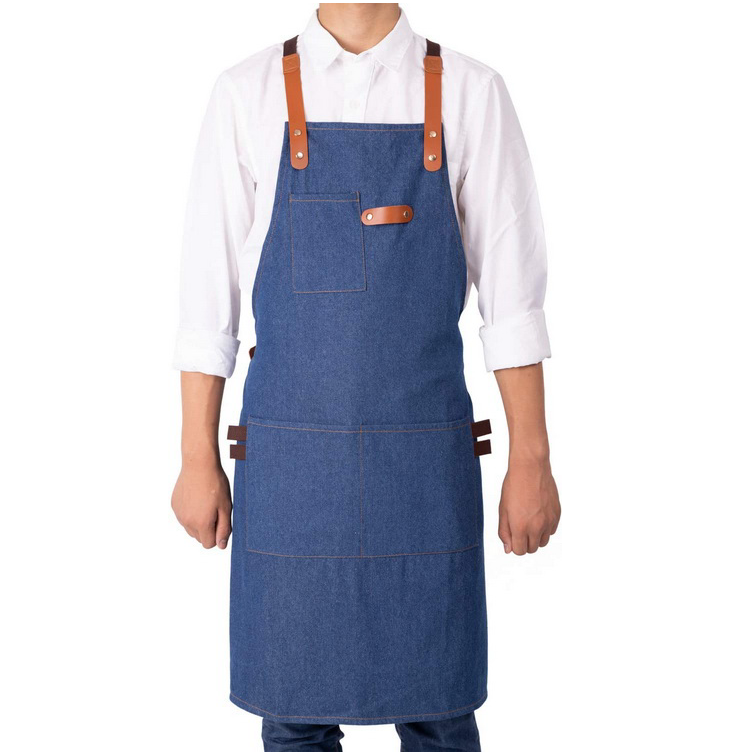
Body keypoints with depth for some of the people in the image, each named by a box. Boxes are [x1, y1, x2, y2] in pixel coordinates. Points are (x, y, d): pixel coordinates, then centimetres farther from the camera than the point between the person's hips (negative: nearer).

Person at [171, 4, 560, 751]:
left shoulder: (472, 94, 2)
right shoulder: (247, 94, 2)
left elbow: (512, 295, 0)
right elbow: (207, 299, 3)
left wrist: (530, 461, -3)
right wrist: (198, 461, 2)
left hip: (426, 460, 0)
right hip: (291, 462, 0)